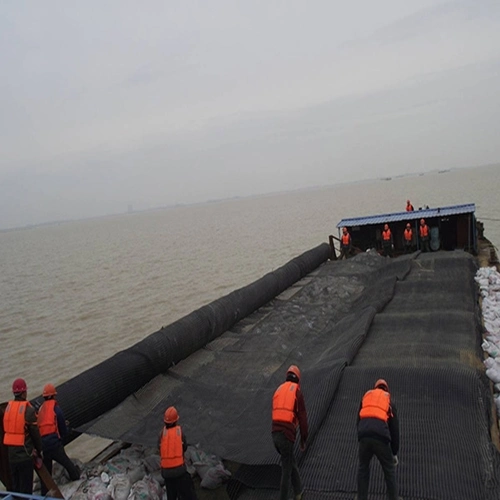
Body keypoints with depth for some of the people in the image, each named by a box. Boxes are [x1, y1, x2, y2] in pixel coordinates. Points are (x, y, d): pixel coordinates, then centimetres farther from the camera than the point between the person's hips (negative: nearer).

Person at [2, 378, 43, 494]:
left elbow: (6, 430, 8)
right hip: (25, 455, -6)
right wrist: (39, 450, 5)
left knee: (15, 487, 19)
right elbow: (35, 433, -12)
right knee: (26, 488, 4)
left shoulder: (8, 407, 1)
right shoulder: (29, 409, -17)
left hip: (11, 454, 6)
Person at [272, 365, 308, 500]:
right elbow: (303, 418, -2)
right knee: (286, 470, 6)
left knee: (292, 462, 25)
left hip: (275, 434, 6)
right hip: (287, 435, -6)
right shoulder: (297, 392, -1)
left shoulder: (278, 390, 17)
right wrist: (303, 440, 8)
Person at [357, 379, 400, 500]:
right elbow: (394, 428, 20)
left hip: (364, 435, 2)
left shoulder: (366, 396, 26)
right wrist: (394, 453, 26)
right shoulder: (389, 401, 21)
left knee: (363, 467, 23)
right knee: (389, 470, 20)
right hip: (381, 436, -2)